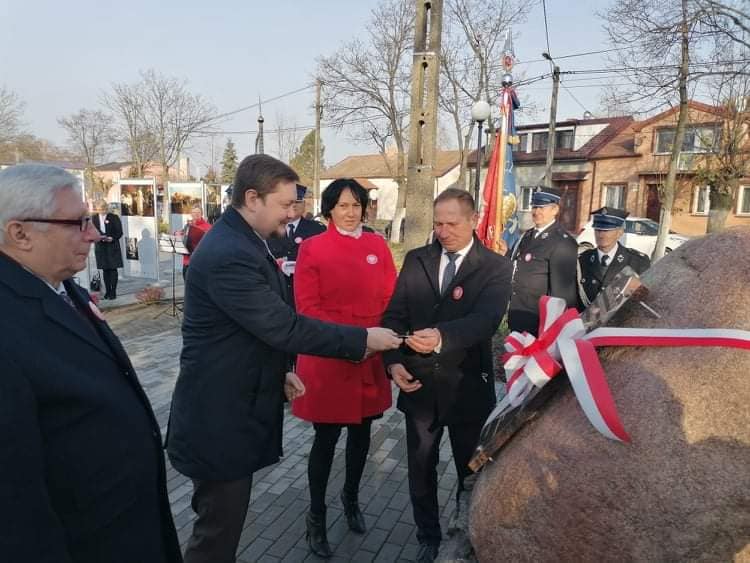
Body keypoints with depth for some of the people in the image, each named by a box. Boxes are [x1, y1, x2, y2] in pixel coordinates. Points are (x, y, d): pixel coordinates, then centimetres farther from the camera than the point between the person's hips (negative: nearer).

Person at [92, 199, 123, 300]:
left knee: (113, 269, -1)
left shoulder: (114, 218, -4)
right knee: (105, 269, 9)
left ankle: (113, 291, 4)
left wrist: (112, 238, -21)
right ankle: (107, 291, 16)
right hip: (100, 247, 4)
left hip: (112, 246, -3)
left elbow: (119, 232, -4)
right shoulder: (94, 218, 7)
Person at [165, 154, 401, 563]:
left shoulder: (240, 240, 7)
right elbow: (283, 327, -28)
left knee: (221, 518, 26)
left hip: (230, 405, 10)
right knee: (220, 528, 9)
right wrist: (363, 339, -20)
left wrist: (278, 370, 13)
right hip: (221, 417, -10)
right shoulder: (229, 255, -26)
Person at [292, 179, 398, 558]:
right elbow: (307, 306, -10)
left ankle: (351, 499, 41)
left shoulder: (377, 246, 5)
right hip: (328, 358, -4)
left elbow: (392, 298, 6)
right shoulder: (312, 248, -6)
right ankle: (316, 516, 26)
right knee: (326, 438, 5)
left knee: (361, 432, 17)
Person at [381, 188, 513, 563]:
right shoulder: (416, 260, 3)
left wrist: (442, 337, -41)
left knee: (472, 471, 16)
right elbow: (395, 314, 2)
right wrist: (394, 361, -13)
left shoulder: (495, 267, -7)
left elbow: (486, 318, -23)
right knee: (420, 470, 17)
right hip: (419, 384, 3)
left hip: (468, 387, -2)